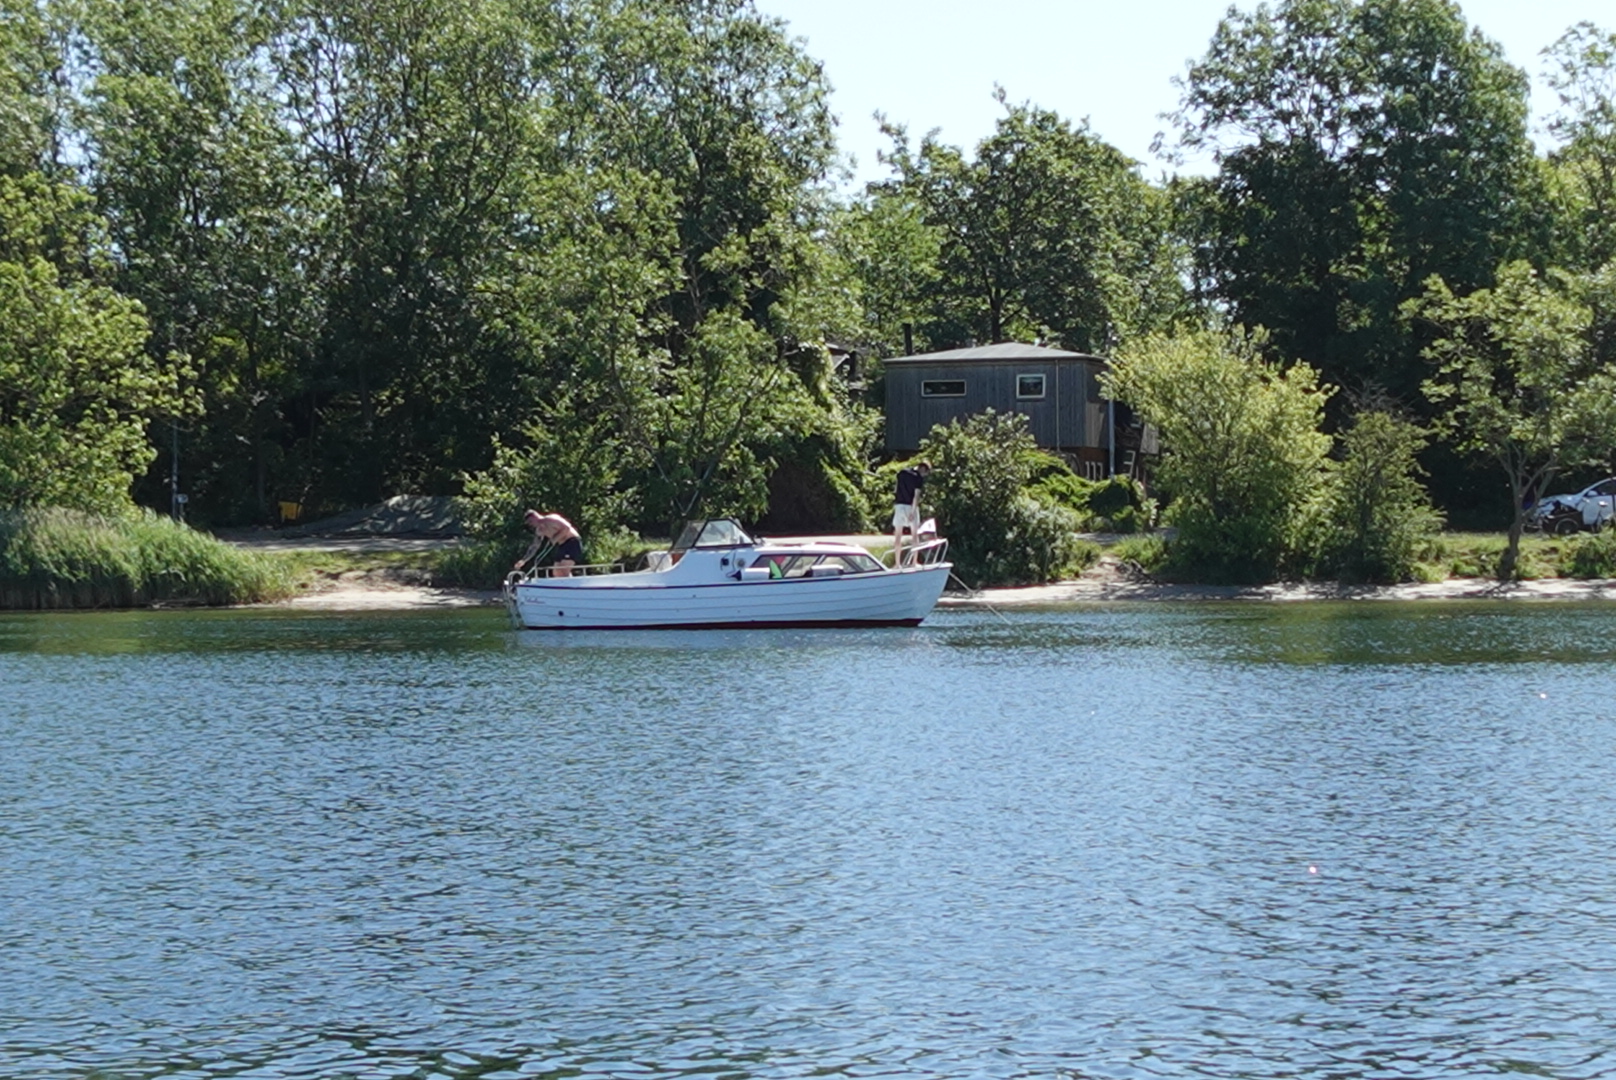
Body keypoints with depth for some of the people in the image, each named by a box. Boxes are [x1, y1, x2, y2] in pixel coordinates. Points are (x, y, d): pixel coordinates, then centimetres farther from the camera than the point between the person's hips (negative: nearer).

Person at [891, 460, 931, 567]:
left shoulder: (902, 473, 7)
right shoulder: (919, 478, -10)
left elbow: (898, 488, 12)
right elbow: (916, 495, -16)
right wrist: (913, 511, -19)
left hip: (899, 505, 4)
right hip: (910, 506, -4)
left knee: (898, 534, 7)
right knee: (915, 534, 7)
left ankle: (897, 563, 6)